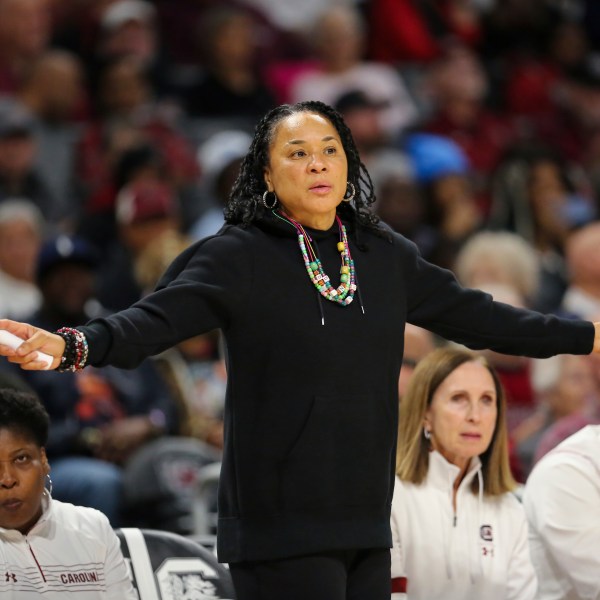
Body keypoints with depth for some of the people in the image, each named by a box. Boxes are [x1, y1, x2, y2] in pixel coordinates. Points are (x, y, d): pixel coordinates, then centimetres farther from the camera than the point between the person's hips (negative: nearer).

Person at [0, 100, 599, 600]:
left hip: (365, 525, 6)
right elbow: (155, 318, -19)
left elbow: (472, 315, 19)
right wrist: (74, 345, -39)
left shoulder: (386, 256, 11)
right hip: (281, 529, -6)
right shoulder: (238, 256, -6)